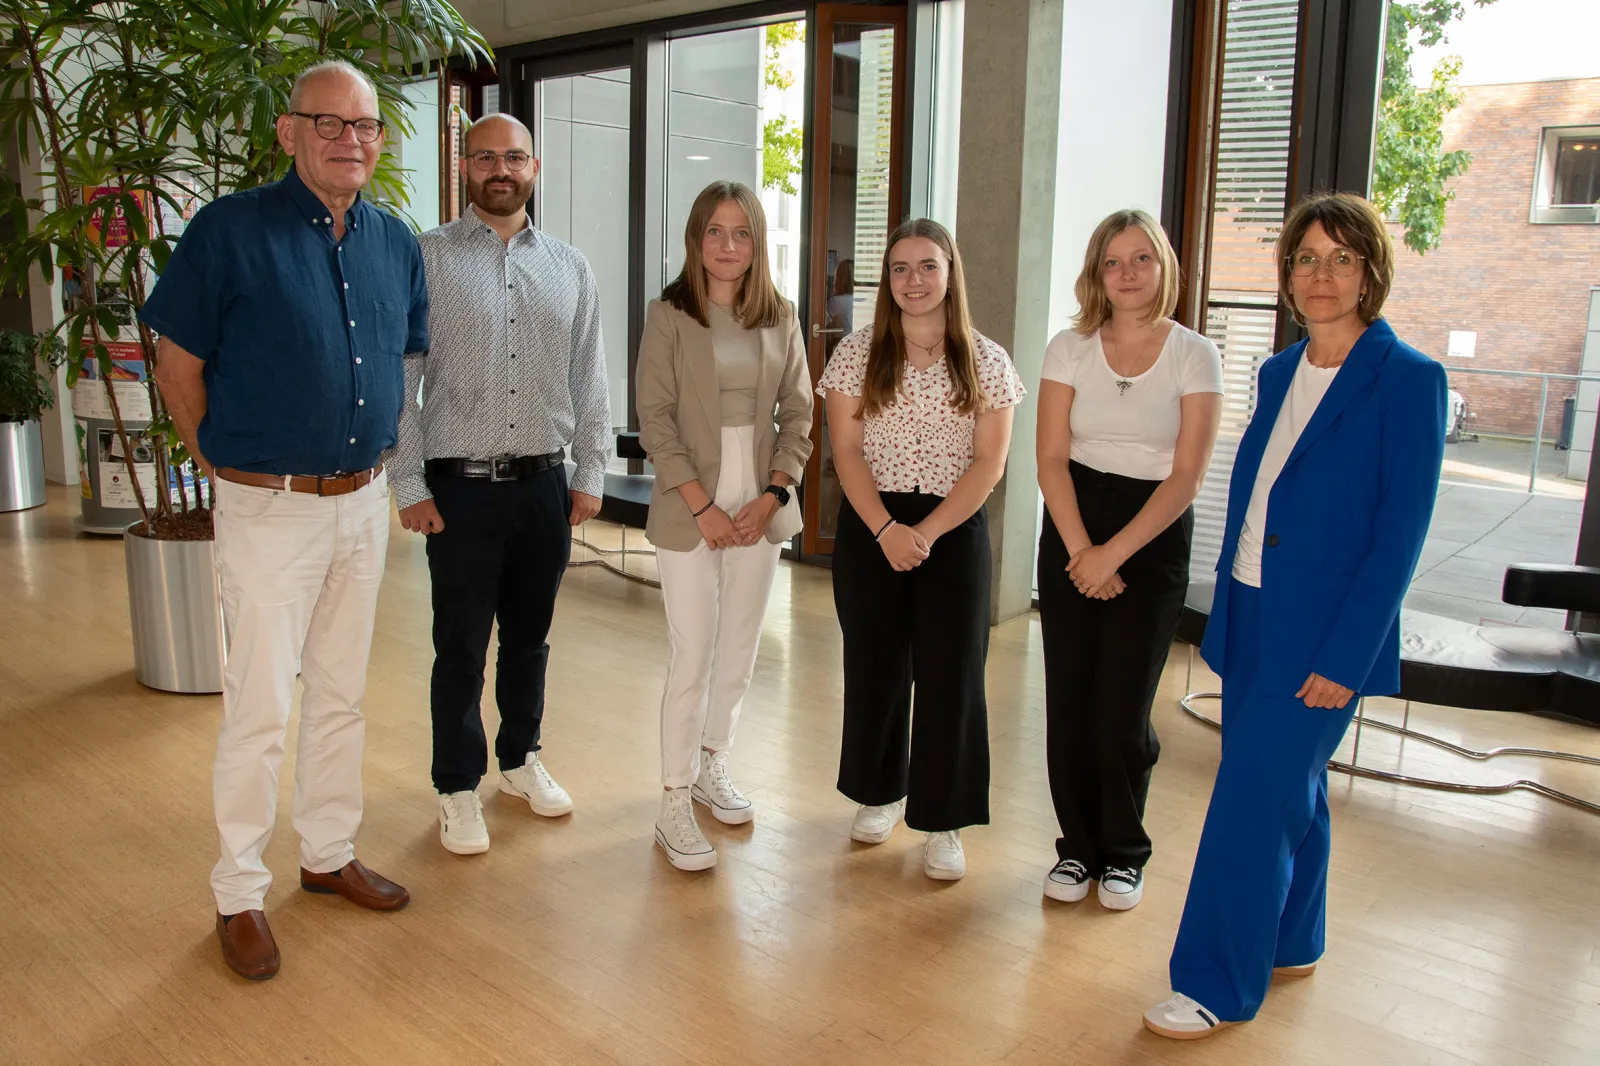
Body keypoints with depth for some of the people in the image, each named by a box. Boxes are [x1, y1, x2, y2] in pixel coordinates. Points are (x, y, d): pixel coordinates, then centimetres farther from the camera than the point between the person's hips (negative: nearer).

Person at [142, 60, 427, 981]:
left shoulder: (397, 243, 5)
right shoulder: (230, 231, -11)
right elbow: (178, 361, -5)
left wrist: (382, 460, 12)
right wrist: (223, 464, -1)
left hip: (365, 502, 5)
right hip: (269, 508, -5)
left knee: (342, 696, 17)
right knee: (260, 711, 2)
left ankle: (330, 853, 33)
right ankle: (241, 894, 19)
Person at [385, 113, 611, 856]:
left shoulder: (570, 268, 9)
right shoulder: (426, 259, -2)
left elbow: (589, 379, 10)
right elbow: (398, 380, -4)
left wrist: (591, 473, 6)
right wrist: (410, 485, -8)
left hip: (545, 484, 3)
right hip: (461, 486, -3)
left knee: (529, 635, 16)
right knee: (461, 647, 6)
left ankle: (521, 759, 35)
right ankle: (458, 788, 22)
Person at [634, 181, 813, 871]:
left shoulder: (781, 320, 7)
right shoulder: (669, 316, -3)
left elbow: (798, 417, 7)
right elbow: (655, 421, -8)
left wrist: (772, 495, -6)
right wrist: (704, 506, -13)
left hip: (761, 508, 4)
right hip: (689, 510, -4)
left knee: (740, 653, 12)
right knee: (692, 659, -2)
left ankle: (712, 765, 33)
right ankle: (674, 804, 10)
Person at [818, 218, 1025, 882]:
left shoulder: (986, 362, 0)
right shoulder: (858, 354, 1)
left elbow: (988, 463, -4)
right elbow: (846, 451, -3)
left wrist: (926, 533, -14)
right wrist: (886, 530, -15)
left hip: (954, 530, -1)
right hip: (869, 528, 1)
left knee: (950, 675, -1)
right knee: (875, 667, 10)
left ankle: (943, 823, 12)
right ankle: (880, 794, 30)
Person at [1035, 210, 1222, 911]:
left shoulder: (1195, 357, -2)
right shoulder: (1069, 349, 3)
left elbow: (1187, 477, -8)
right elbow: (1051, 459, -2)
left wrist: (1113, 553, -14)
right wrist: (1080, 550, -12)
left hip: (1153, 537, -2)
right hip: (1072, 529, 2)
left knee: (1123, 708, -2)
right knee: (1069, 701, 1)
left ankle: (1124, 854, 20)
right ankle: (1078, 848, 20)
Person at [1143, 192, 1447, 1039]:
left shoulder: (1408, 380, -11)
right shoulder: (1278, 373, 9)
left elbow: (1401, 532, -14)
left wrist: (1345, 654, -17)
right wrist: (1226, 611, 11)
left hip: (1322, 636, -6)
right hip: (1250, 619, 7)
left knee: (1253, 799, -4)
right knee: (1288, 788, 19)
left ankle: (1218, 987, 10)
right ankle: (1289, 944, 36)